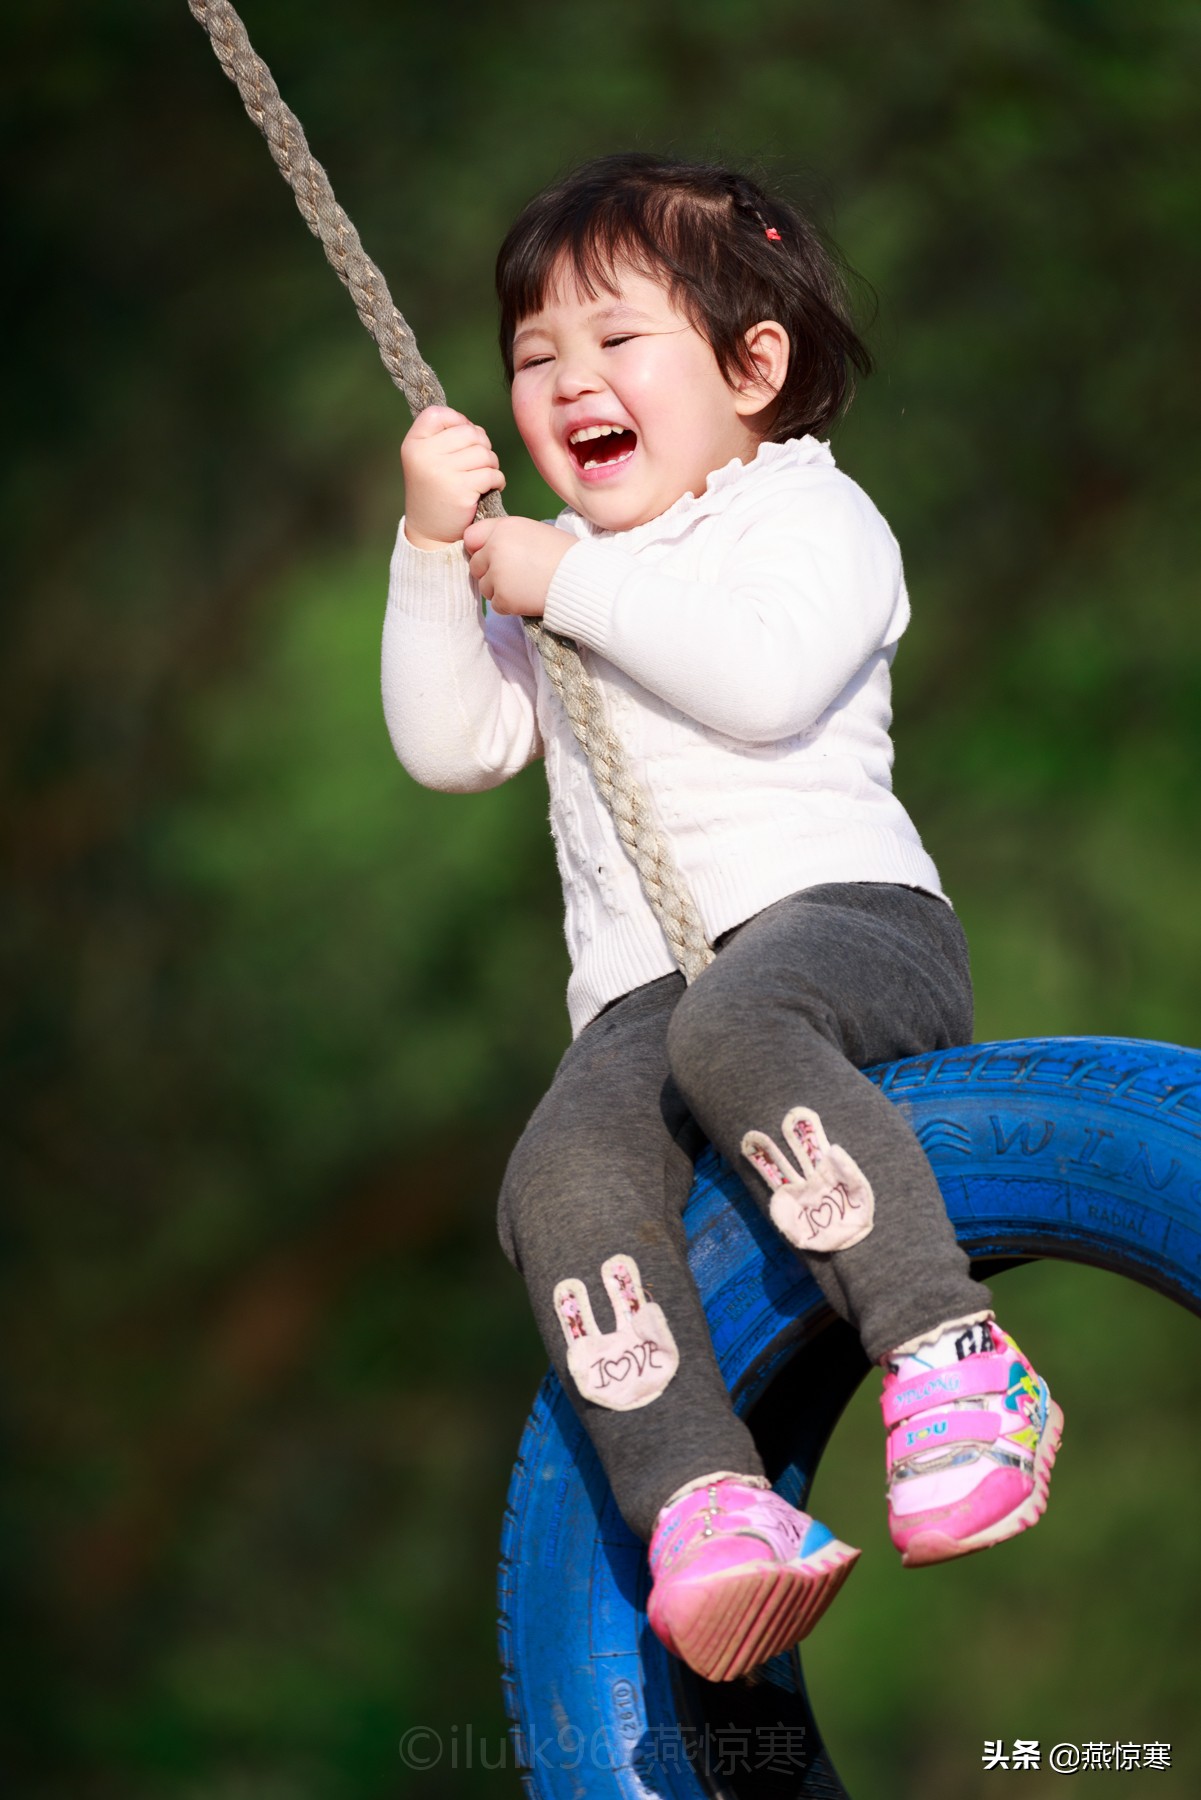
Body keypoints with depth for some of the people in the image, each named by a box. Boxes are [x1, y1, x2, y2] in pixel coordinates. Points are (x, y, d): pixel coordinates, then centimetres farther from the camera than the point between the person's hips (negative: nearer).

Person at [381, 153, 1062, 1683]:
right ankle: (702, 1500, -42)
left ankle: (953, 1356, -43)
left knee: (736, 1026, -41)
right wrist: (435, 553, 9)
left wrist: (565, 581, -5)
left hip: (843, 910, -5)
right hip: (642, 991, 5)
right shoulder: (552, 579, 32)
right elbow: (452, 747, 20)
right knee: (561, 1183, -28)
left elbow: (766, 677, -10)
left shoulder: (806, 511, 12)